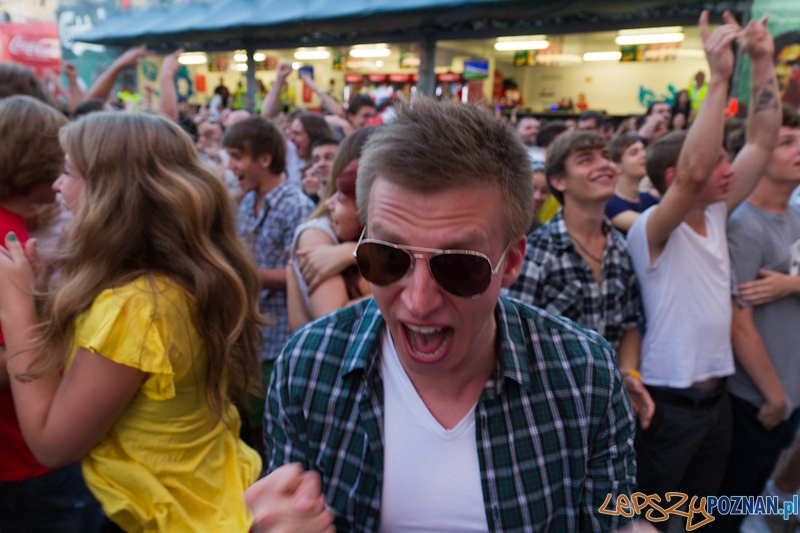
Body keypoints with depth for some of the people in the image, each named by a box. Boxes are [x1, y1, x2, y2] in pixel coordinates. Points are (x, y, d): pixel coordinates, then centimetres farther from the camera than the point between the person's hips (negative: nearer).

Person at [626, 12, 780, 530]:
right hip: (669, 404, -7)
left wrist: (764, 61, -5)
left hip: (717, 396, 8)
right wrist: (718, 76, -34)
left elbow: (762, 142, 1)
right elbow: (692, 172, -38)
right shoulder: (651, 231, -19)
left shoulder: (716, 216, 2)